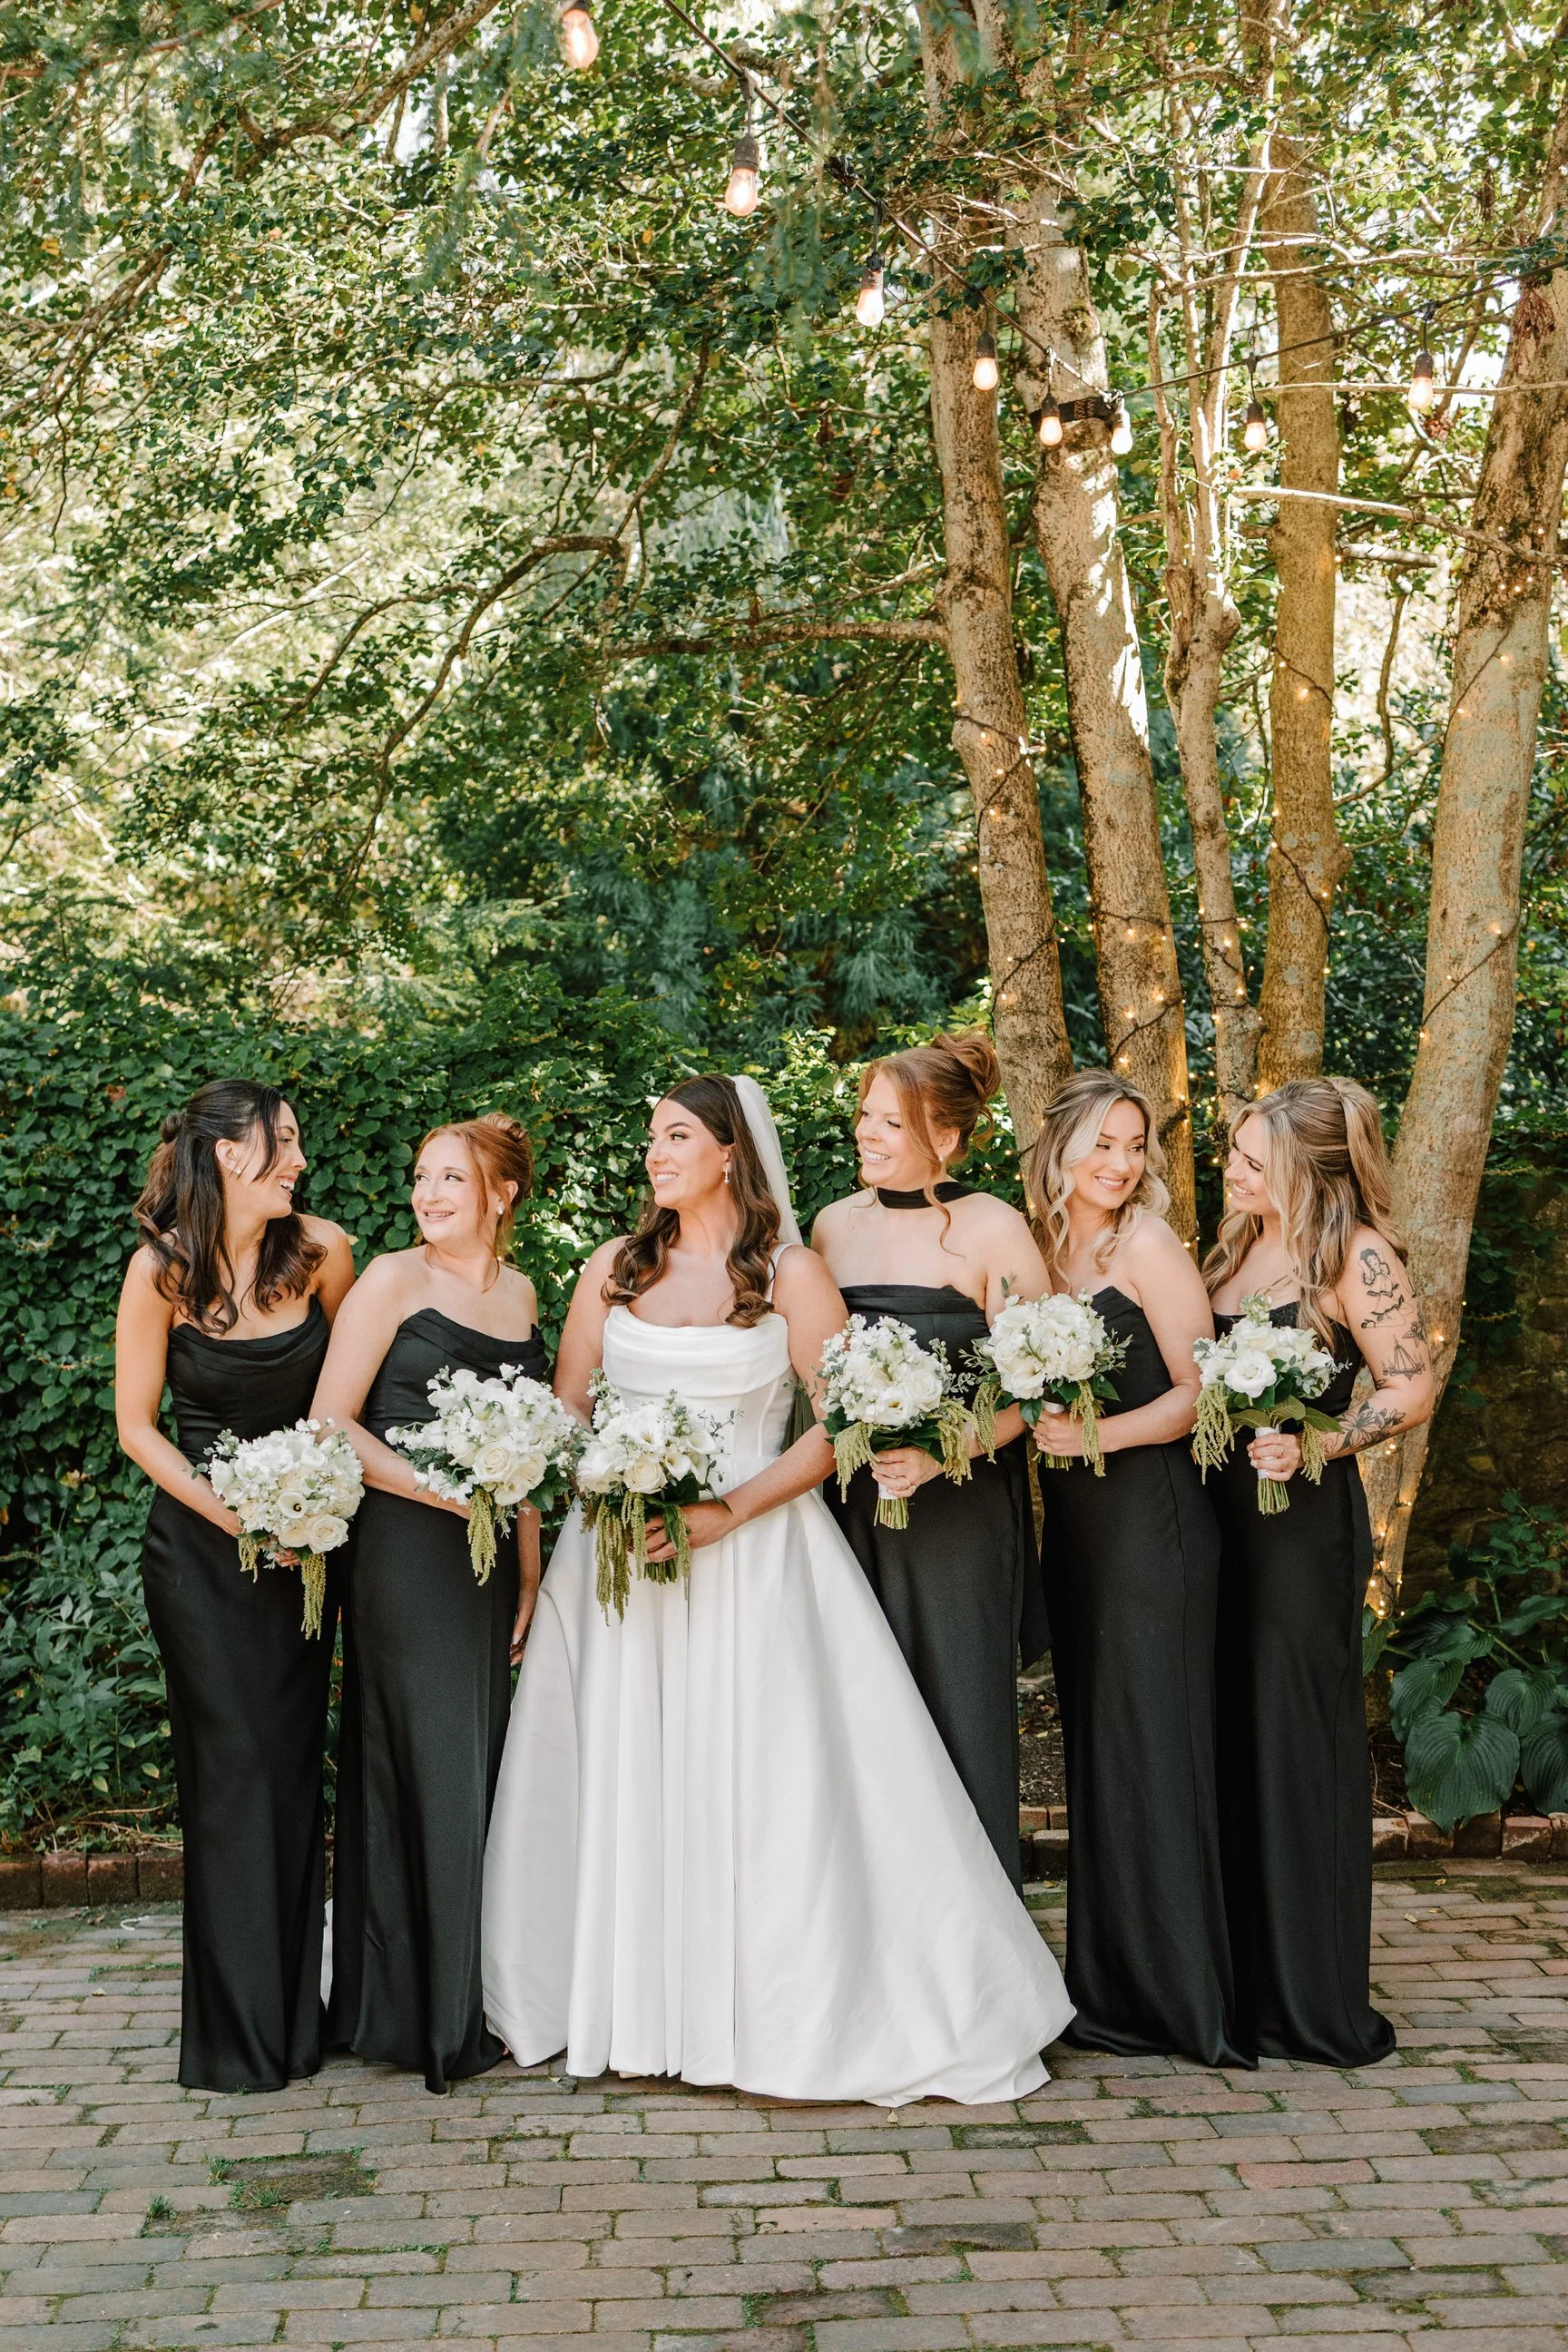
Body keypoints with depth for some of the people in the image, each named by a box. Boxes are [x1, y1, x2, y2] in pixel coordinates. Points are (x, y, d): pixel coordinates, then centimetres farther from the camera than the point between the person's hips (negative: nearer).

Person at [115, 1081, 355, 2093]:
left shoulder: (322, 1251, -6)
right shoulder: (161, 1270, -11)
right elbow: (137, 1423, -4)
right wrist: (232, 1514, -13)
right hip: (200, 1541, -2)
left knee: (296, 1761, 6)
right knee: (230, 1765, -3)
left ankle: (297, 2014, 18)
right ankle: (237, 2033, 8)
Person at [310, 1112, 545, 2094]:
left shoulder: (520, 1292, 12)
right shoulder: (395, 1280, -5)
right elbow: (330, 1423, -9)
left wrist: (530, 1569, 12)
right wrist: (439, 1490, -17)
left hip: (493, 1557, 6)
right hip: (406, 1557, -6)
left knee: (480, 1768, 10)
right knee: (425, 1767, -1)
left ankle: (471, 2002, 23)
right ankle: (422, 2013, 12)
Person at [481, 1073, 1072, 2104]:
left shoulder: (792, 1273, -2)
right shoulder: (614, 1268, 10)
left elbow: (840, 1425, -7)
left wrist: (724, 1513, -16)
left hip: (756, 1550, -3)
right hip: (619, 1556, 4)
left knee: (766, 1779, -6)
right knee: (623, 1781, 4)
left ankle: (800, 2012, 6)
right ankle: (634, 2004, 17)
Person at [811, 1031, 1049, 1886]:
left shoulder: (992, 1229, -5)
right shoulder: (835, 1225, 10)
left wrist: (937, 1459, -19)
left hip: (958, 1505, -5)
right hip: (849, 1501, 5)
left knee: (958, 1712, 1)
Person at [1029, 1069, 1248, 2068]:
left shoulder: (1149, 1246, -6)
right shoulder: (1045, 1249, 13)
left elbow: (1200, 1390, -10)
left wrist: (1100, 1435, -20)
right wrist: (1038, 1425, 0)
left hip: (1150, 1513, -7)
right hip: (1072, 1520, 7)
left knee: (1150, 1744, -5)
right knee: (1092, 1748, 10)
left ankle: (1179, 1994, 4)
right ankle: (1110, 1987, 18)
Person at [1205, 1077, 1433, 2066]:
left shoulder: (1358, 1254, -10)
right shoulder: (1239, 1242, 12)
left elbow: (1411, 1390, -10)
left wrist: (1313, 1445, -21)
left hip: (1306, 1518, -7)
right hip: (1222, 1510, 7)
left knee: (1300, 1742, -1)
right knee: (1231, 1739, 10)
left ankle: (1316, 2005, 10)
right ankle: (1240, 1979, 20)